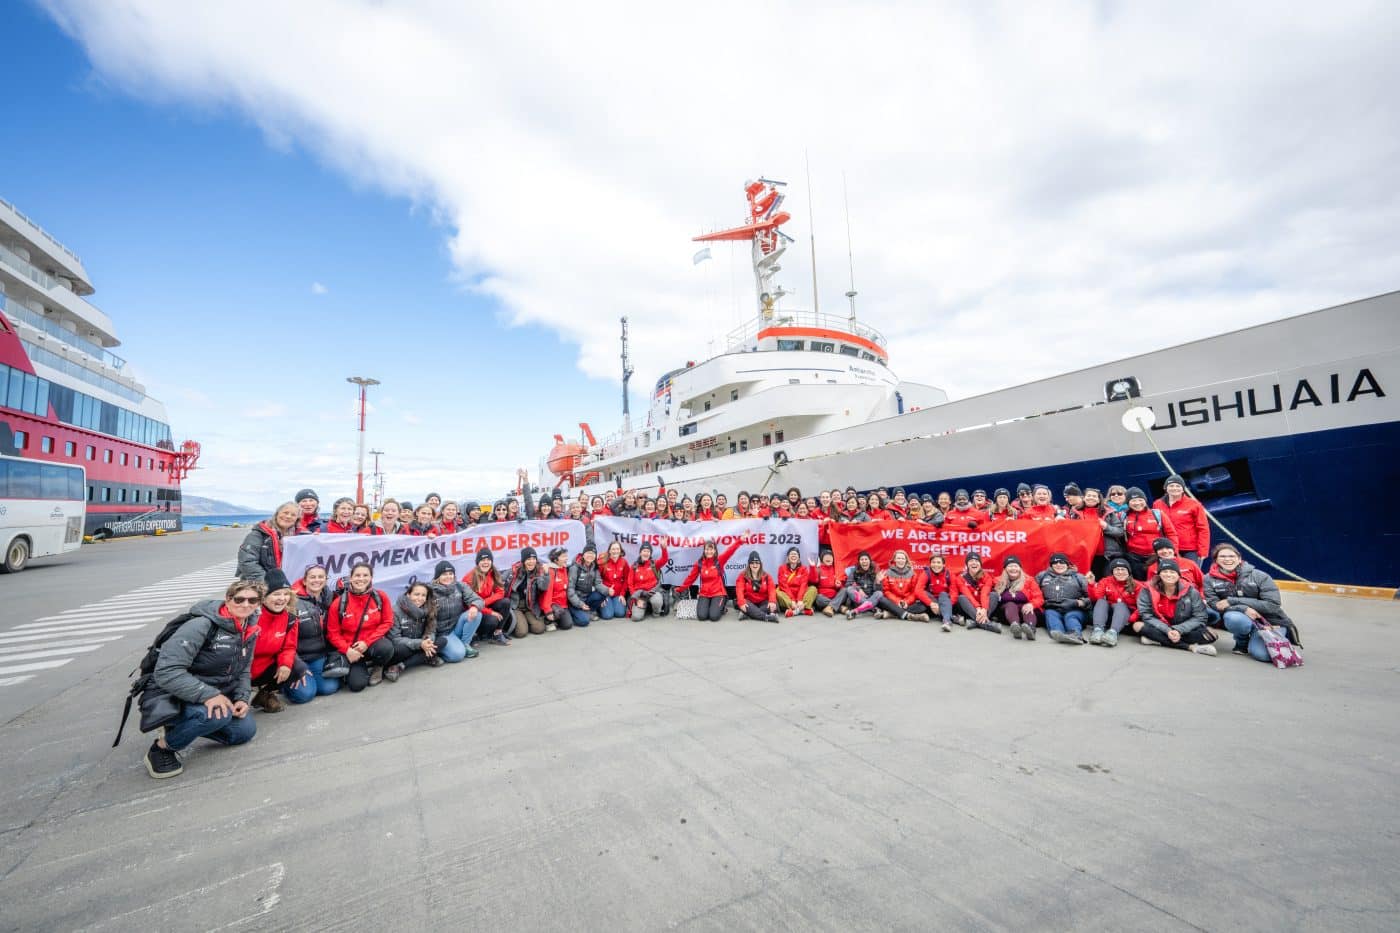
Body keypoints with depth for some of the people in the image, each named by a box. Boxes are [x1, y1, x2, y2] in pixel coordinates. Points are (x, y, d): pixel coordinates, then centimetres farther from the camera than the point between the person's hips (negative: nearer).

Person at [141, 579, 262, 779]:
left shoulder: (250, 631, 0)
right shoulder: (202, 625, -25)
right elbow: (166, 672, -30)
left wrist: (242, 698, -7)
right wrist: (207, 695, -37)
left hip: (215, 694, 8)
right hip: (170, 697, -7)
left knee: (245, 731, 0)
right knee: (219, 714, -34)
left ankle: (181, 727, 19)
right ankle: (162, 746, -6)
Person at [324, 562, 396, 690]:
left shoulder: (380, 597, -9)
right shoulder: (339, 602, -10)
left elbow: (387, 622, -4)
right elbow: (332, 632, -3)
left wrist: (367, 642, -16)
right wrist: (347, 650, -18)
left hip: (372, 644, 0)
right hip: (351, 649, 0)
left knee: (386, 648, -36)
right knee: (357, 685, -18)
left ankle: (376, 667, 2)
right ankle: (357, 669, 21)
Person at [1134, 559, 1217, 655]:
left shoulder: (1190, 591, -8)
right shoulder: (1148, 590, -11)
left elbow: (1199, 617, -9)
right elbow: (1146, 615, -13)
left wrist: (1178, 630, -22)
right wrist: (1167, 631, -25)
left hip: (1183, 630, 1)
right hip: (1160, 628, -1)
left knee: (1210, 636, -24)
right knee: (1138, 625, -31)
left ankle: (1157, 639, -26)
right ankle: (1191, 646, -28)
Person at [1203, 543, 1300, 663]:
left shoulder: (1259, 576, -9)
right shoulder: (1210, 579, -5)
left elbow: (1273, 604, -14)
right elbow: (1214, 604, -11)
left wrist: (1232, 601, -21)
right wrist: (1243, 609, -28)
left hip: (1270, 621, 0)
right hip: (1242, 619, 0)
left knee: (1262, 654, -24)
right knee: (1232, 617, -37)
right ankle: (1242, 643, -3)